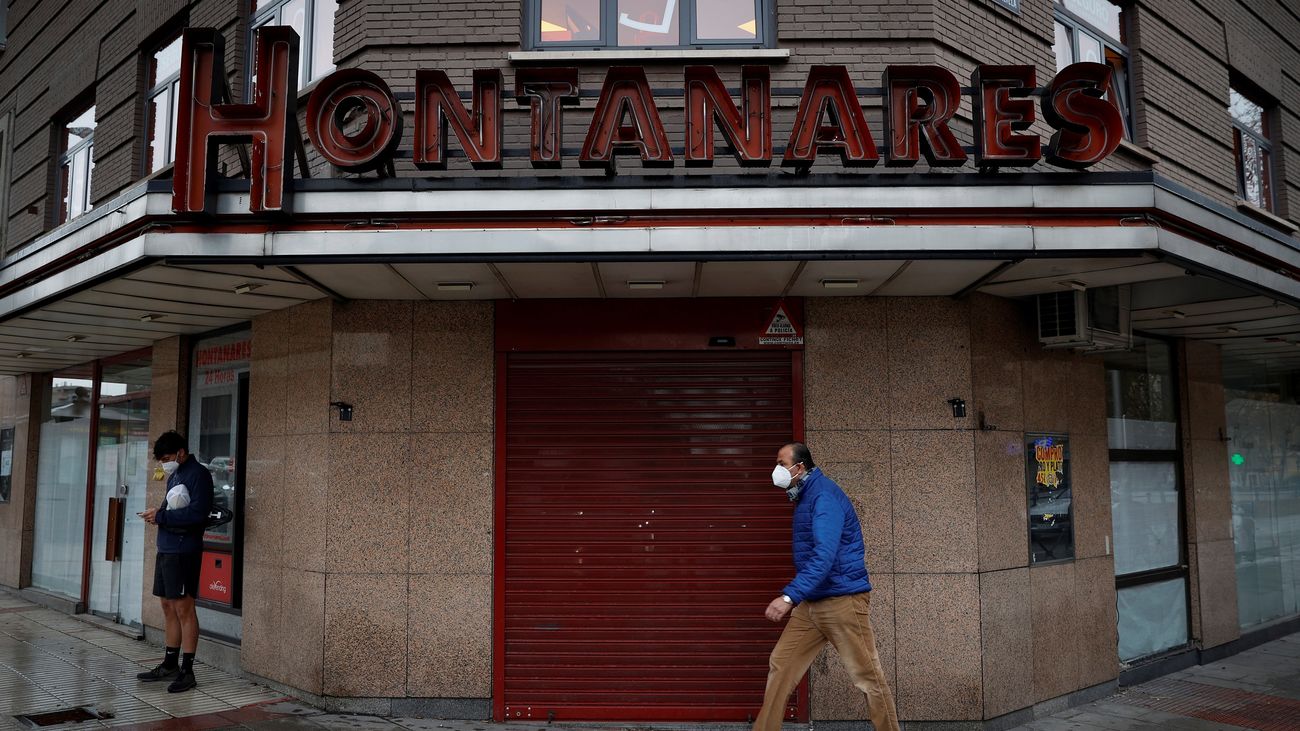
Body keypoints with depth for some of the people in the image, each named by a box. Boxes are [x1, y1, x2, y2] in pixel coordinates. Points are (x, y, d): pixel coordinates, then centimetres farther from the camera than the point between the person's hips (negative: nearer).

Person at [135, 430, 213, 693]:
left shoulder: (198, 474, -12)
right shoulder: (174, 475, 18)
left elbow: (197, 514, -20)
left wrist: (161, 516, -14)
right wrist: (157, 513, 1)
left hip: (183, 550, -9)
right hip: (166, 548, 9)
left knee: (183, 608, -5)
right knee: (168, 606, 14)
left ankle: (187, 671, 0)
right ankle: (170, 666, 24)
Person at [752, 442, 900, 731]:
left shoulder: (824, 495, -17)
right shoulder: (804, 496, 13)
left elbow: (824, 556, -29)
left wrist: (790, 596, -36)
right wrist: (795, 597, 27)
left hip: (843, 600, -9)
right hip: (811, 603, 9)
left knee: (867, 677, 0)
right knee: (779, 665, 6)